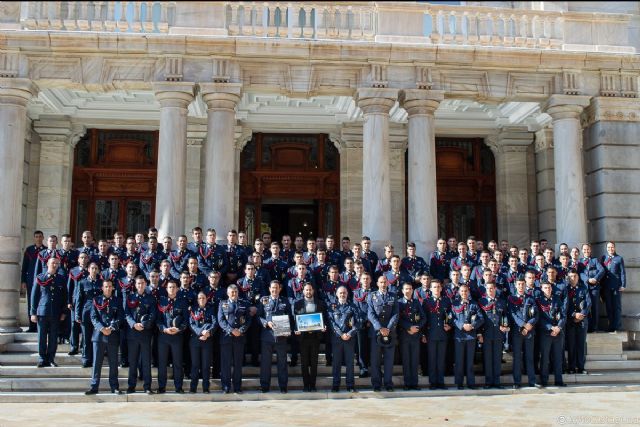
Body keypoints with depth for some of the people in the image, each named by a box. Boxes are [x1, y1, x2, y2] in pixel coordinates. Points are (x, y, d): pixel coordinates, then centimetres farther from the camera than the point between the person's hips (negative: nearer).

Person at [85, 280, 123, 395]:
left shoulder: (117, 301, 9)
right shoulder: (96, 300, 9)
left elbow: (120, 317, 2)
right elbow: (93, 317, 1)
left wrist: (111, 328, -14)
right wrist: (102, 328, -14)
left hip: (113, 335, 0)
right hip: (99, 334, 0)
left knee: (113, 363, 4)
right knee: (97, 362, 1)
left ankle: (114, 387, 10)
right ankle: (94, 386, 7)